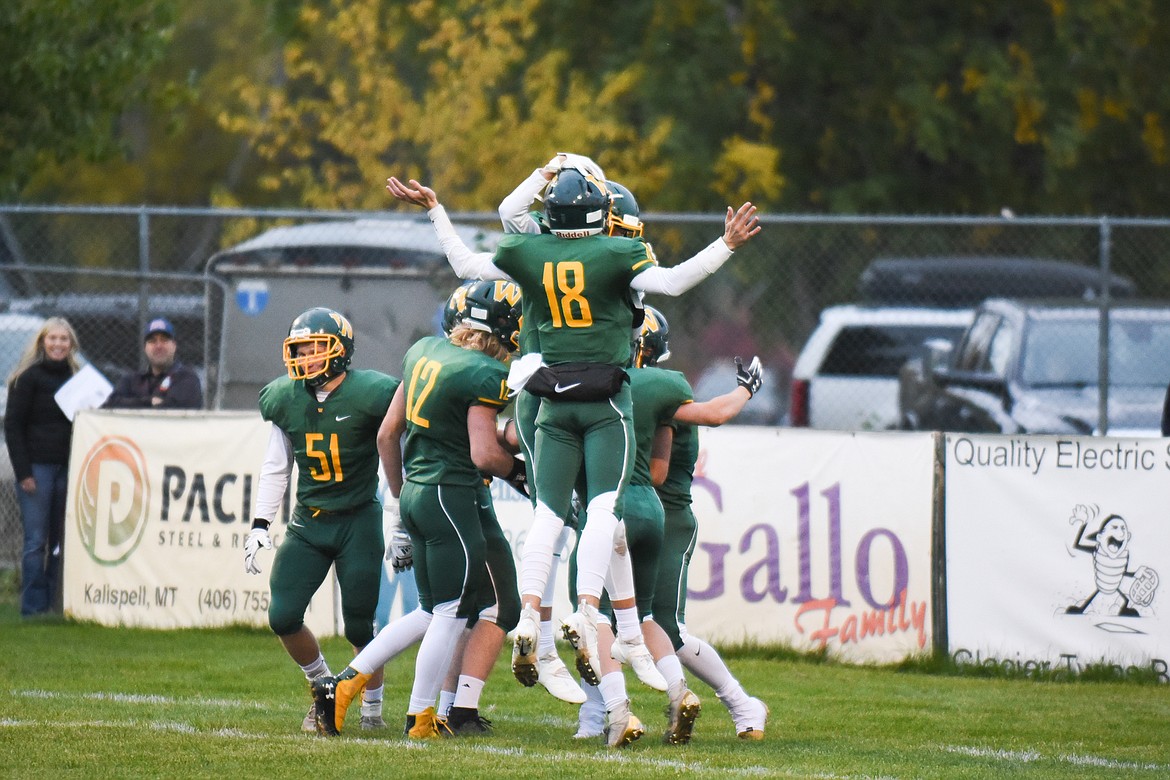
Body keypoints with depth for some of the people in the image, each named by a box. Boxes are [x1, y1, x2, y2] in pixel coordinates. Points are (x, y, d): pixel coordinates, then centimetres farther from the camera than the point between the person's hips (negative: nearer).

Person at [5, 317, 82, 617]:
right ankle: (33, 606, -2)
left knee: (62, 539, 3)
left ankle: (54, 601, 8)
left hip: (67, 467, 5)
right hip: (37, 466, -5)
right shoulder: (29, 377, -3)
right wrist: (23, 473, -11)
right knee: (36, 540, -5)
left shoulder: (76, 376, 13)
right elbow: (12, 426, -5)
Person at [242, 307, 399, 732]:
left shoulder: (367, 394, -16)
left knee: (359, 626, -2)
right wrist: (259, 525, 5)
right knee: (283, 617, -5)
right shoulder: (286, 400, -1)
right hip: (307, 522, 4)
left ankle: (372, 710, 20)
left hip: (358, 522, -4)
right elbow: (275, 468, 11)